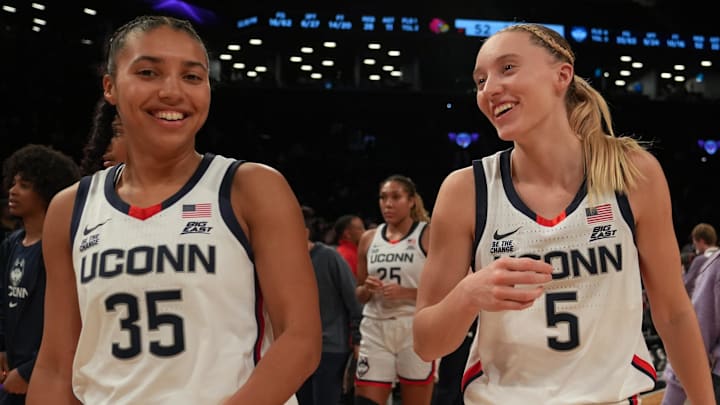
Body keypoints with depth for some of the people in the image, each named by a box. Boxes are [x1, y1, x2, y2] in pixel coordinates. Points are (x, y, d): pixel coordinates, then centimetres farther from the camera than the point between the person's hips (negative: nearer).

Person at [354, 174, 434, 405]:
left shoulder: (429, 235, -2)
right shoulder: (369, 239, 11)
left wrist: (407, 293, -18)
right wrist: (366, 290, -4)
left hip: (416, 330, -4)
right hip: (375, 329, 4)